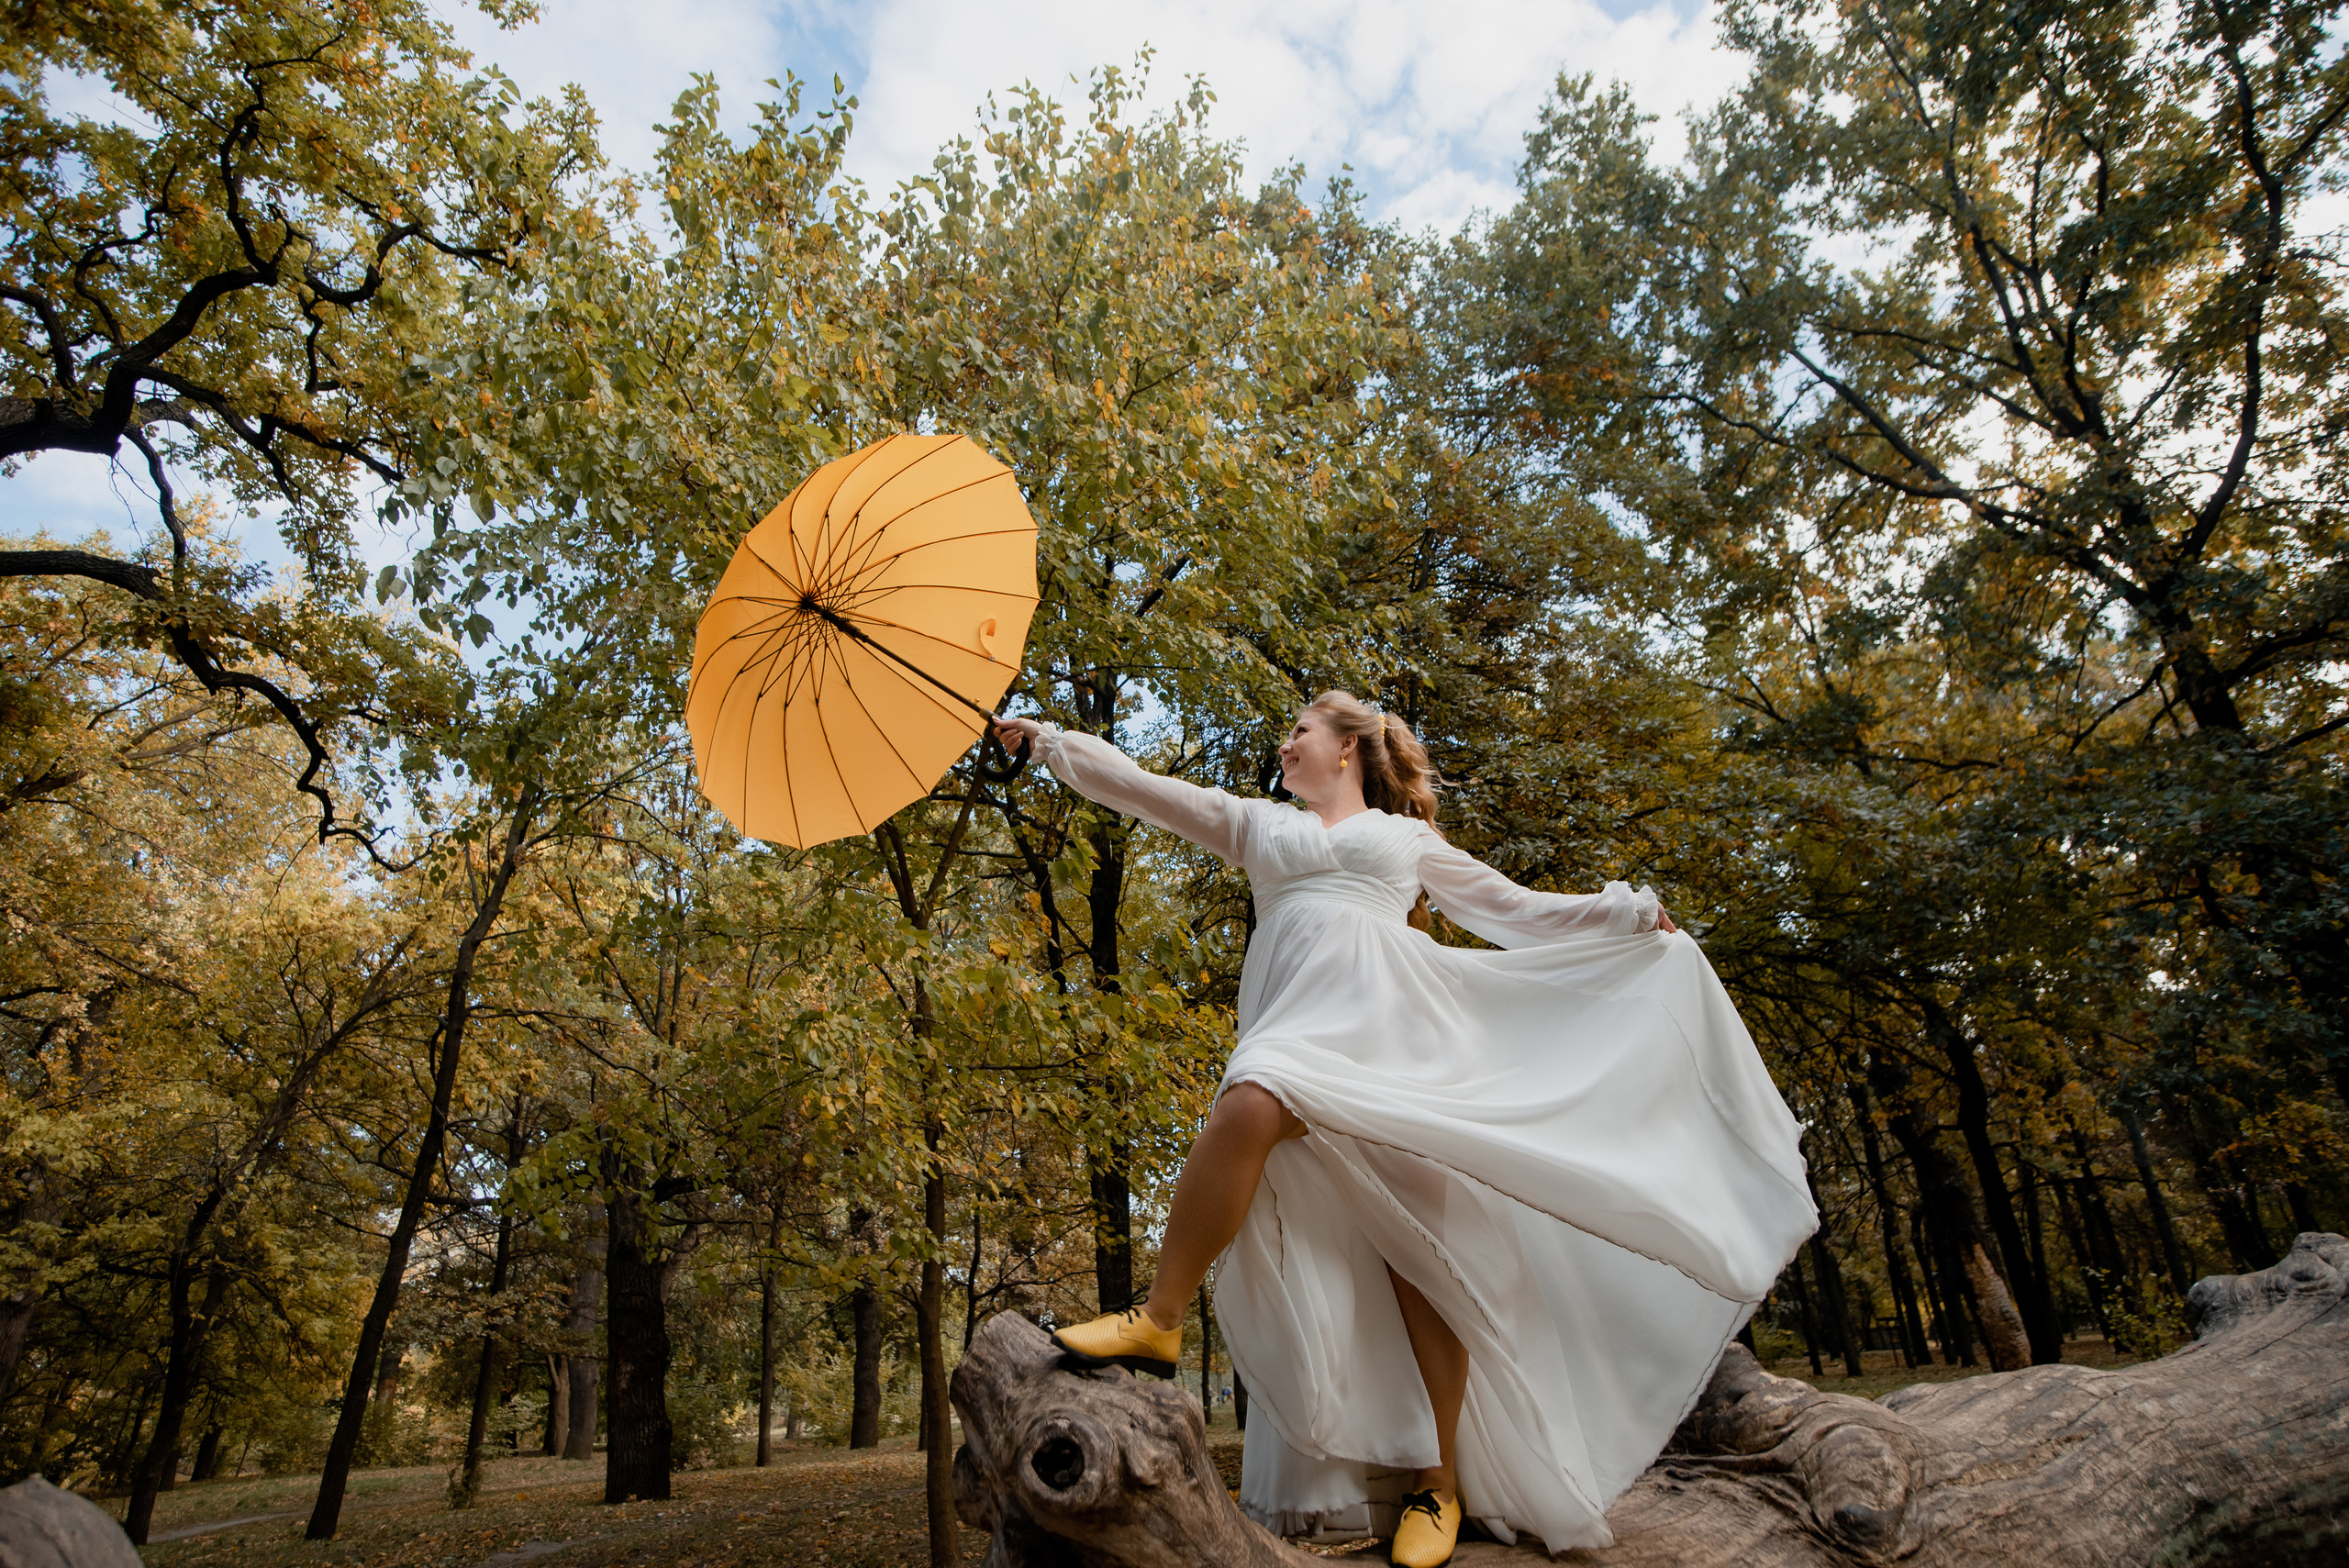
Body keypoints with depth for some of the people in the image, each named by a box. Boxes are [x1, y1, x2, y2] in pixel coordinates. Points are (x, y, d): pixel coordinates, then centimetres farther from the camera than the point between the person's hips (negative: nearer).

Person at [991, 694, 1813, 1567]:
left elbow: (1515, 911, 25)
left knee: (1420, 1239, -9)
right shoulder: (1258, 824, 26)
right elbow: (1137, 786, 21)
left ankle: (1439, 1480, 1)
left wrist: (1628, 914, 19)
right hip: (1299, 1019, 1)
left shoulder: (1407, 839, 24)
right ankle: (1158, 1320, -21)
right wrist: (1048, 740, 16)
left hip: (1392, 1021, 0)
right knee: (1250, 1109, -32)